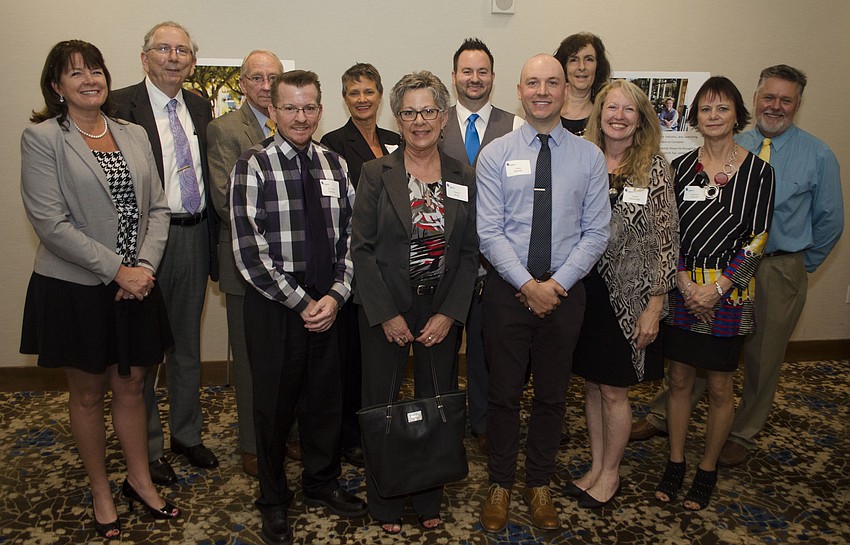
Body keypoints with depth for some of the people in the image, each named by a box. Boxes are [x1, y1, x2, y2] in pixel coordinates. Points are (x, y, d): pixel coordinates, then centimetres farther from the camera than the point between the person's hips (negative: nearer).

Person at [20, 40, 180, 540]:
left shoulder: (135, 135, 7)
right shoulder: (41, 138, -8)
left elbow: (157, 207, 4)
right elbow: (51, 223, -15)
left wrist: (145, 265, -11)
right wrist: (117, 270, -17)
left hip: (136, 285, 4)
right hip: (75, 288, -4)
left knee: (131, 386, 15)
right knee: (88, 393, 12)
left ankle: (140, 481, 33)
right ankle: (101, 493, 30)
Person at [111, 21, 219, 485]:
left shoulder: (200, 107, 10)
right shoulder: (121, 105, -8)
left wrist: (214, 239, 8)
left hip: (194, 236, 6)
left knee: (188, 345, 17)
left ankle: (186, 435, 34)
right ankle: (147, 447, 25)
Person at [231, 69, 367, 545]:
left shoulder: (335, 165, 6)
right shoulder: (253, 166, -8)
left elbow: (348, 236, 6)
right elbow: (250, 252, -13)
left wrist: (336, 295, -7)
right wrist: (300, 302, -13)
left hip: (327, 304, 4)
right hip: (274, 306, -4)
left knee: (327, 399, 16)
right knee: (275, 404, 10)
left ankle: (323, 483, 40)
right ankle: (274, 500, 33)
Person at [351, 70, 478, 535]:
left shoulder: (464, 179, 3)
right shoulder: (376, 173, -3)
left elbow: (470, 252, 3)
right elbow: (362, 248, -7)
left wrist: (449, 314, -6)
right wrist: (387, 315, -11)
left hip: (442, 314, 2)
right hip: (385, 313, -2)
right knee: (381, 407, 8)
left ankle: (429, 500, 31)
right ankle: (384, 504, 28)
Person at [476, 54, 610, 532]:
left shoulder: (589, 157, 2)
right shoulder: (496, 155, -2)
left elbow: (596, 233, -1)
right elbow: (490, 233, -7)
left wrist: (558, 283, -13)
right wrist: (527, 284, -16)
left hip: (565, 290, 1)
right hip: (508, 290, -1)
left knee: (553, 394, 14)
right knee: (504, 393, 9)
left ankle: (540, 484, 34)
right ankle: (501, 484, 30)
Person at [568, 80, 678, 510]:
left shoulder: (654, 168, -7)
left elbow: (666, 240, -8)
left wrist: (655, 305, -11)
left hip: (627, 295, -3)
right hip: (584, 288, 4)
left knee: (612, 390, 6)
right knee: (591, 385, 14)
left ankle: (610, 473, 27)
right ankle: (596, 465, 32)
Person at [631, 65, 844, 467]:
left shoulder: (818, 156, -2)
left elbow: (830, 220, 5)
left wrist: (803, 264, 6)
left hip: (779, 272, -1)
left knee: (762, 359, 12)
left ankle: (743, 434, 31)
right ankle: (663, 416, 20)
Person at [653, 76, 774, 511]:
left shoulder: (757, 171, -2)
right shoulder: (680, 167, 4)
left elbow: (757, 240, -5)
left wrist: (717, 288, -13)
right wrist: (684, 283, -10)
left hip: (729, 292, -2)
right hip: (681, 289, 2)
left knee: (719, 387, 8)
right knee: (679, 379, 10)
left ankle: (707, 469, 26)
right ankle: (675, 463, 26)